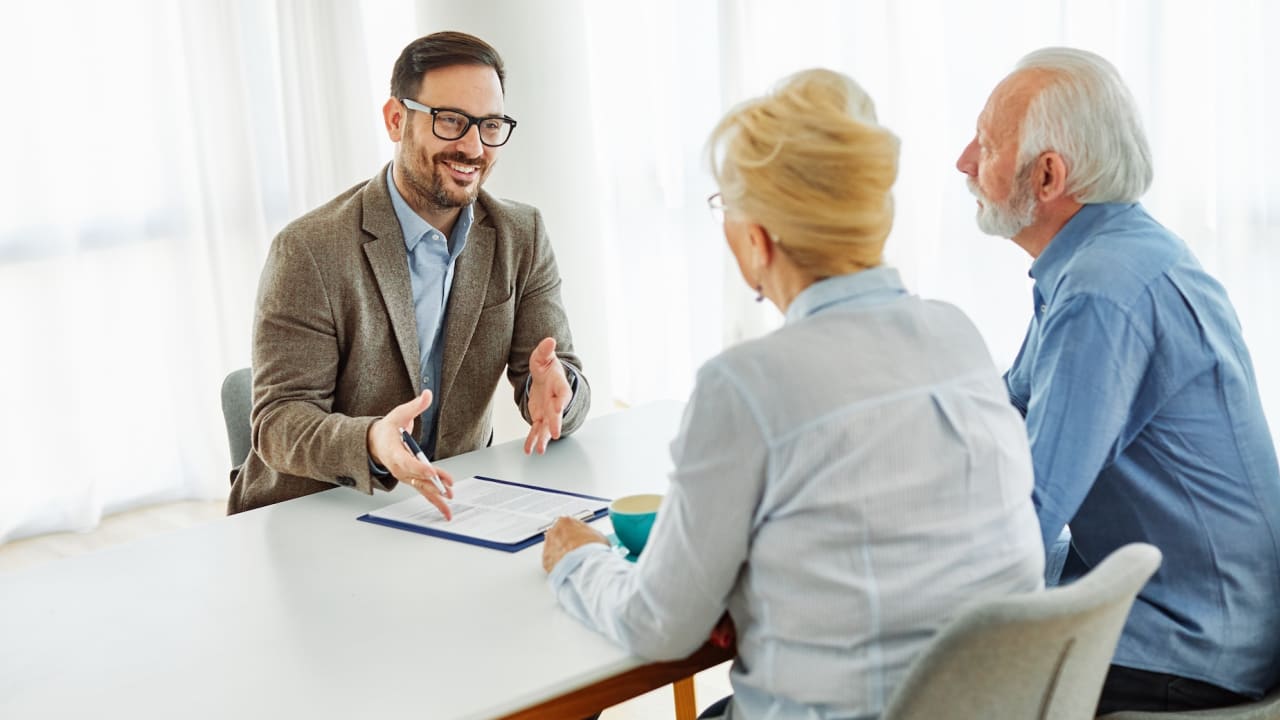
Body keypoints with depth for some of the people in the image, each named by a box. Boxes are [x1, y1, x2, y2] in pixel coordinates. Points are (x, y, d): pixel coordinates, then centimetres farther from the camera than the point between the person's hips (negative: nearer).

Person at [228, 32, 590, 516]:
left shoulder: (522, 238, 2)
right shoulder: (309, 252, -14)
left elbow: (558, 374, -1)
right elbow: (279, 420, -16)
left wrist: (552, 390, -26)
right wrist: (371, 443, -38)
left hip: (447, 507, 3)